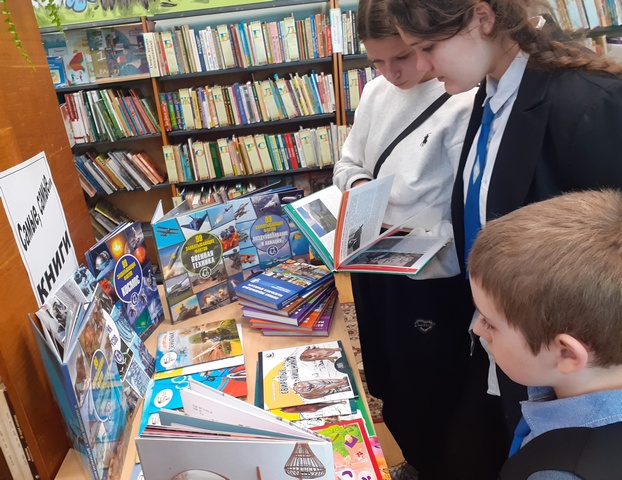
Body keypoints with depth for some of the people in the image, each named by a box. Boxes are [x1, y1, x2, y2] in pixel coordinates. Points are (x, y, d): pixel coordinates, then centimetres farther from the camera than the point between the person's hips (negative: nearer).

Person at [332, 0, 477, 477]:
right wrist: (359, 187, -8)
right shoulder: (376, 92, 3)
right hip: (373, 266, 8)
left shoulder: (462, 101, -19)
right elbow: (348, 164, 12)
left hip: (432, 277, -7)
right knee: (389, 386, 26)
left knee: (430, 397, 13)